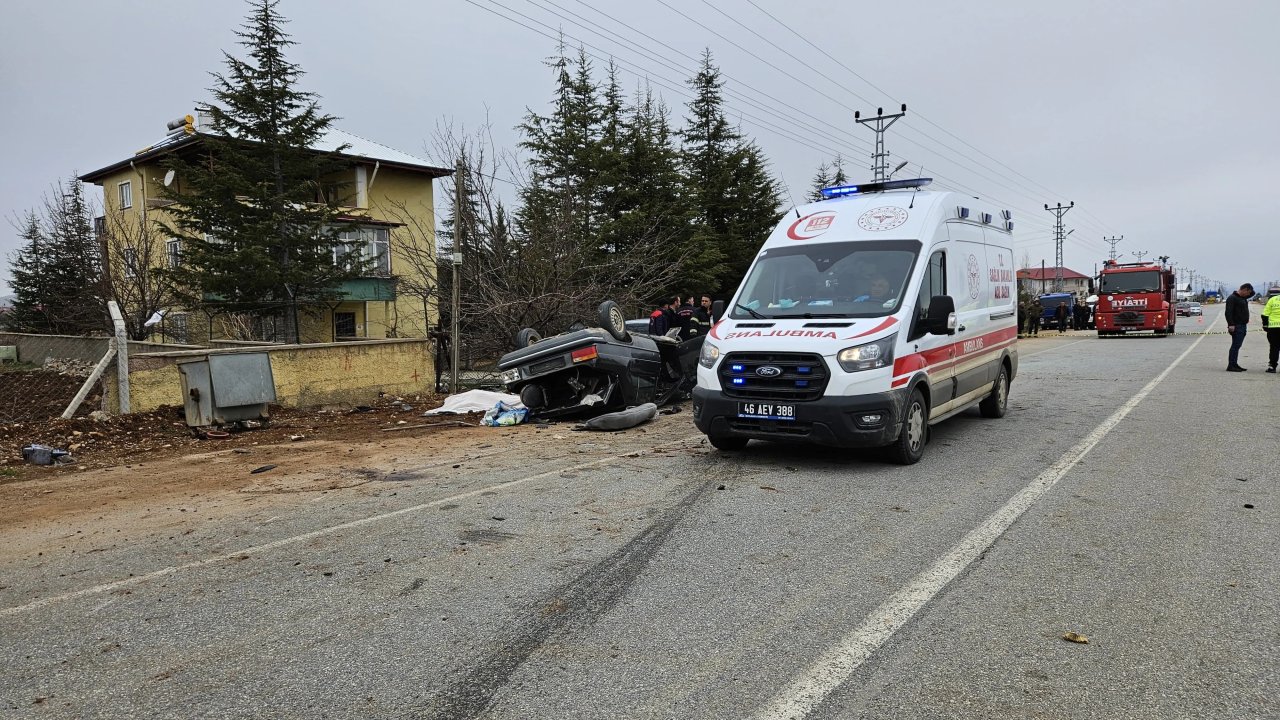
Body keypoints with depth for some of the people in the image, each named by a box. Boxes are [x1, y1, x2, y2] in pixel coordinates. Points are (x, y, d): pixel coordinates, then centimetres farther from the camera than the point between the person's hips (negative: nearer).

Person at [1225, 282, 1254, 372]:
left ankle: (1235, 364, 17)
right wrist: (1231, 325, -26)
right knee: (1235, 346, -11)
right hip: (1236, 327, -10)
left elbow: (1253, 293, 38)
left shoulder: (1243, 297, 17)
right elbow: (1228, 312, -20)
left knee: (1237, 346, 12)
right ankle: (1231, 366, -11)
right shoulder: (1232, 298, -12)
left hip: (1243, 326, 10)